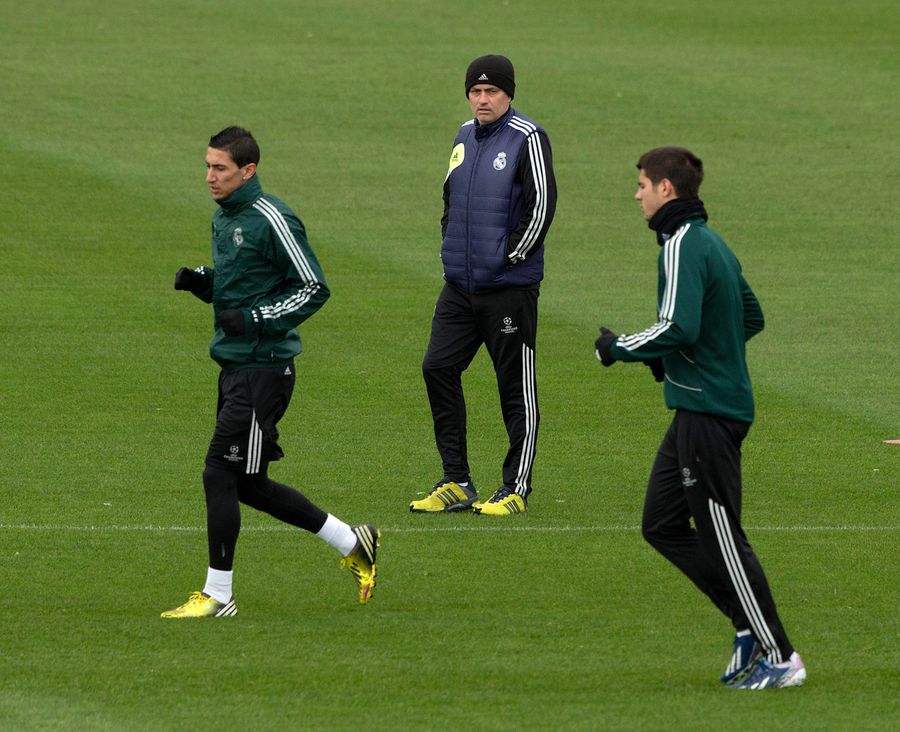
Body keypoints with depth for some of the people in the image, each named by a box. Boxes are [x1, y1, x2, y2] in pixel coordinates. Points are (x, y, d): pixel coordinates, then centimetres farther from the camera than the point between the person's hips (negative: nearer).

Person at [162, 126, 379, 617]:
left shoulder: (271, 221, -15)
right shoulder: (223, 218, 13)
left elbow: (314, 289, -13)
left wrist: (254, 319, -21)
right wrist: (199, 281, 5)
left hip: (264, 370, -10)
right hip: (234, 367, 10)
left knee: (220, 475, -9)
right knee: (249, 485, 13)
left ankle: (218, 596, 0)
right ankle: (352, 543, 25)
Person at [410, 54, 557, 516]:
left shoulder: (527, 138, -9)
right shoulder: (465, 136, 13)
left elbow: (542, 206, -14)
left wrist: (510, 257, -12)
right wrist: (451, 249, 14)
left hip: (510, 286, -7)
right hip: (460, 284, 7)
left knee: (516, 385, 0)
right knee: (438, 368, 1)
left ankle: (517, 488, 7)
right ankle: (456, 483, 9)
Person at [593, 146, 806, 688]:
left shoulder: (683, 246, -16)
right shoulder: (712, 243, 15)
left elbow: (678, 328, -27)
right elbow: (752, 317, 24)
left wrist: (619, 348, -11)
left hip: (708, 413, -10)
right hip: (698, 405, 10)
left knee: (722, 537, -5)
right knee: (663, 525, 14)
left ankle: (780, 658, 0)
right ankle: (751, 625, 13)